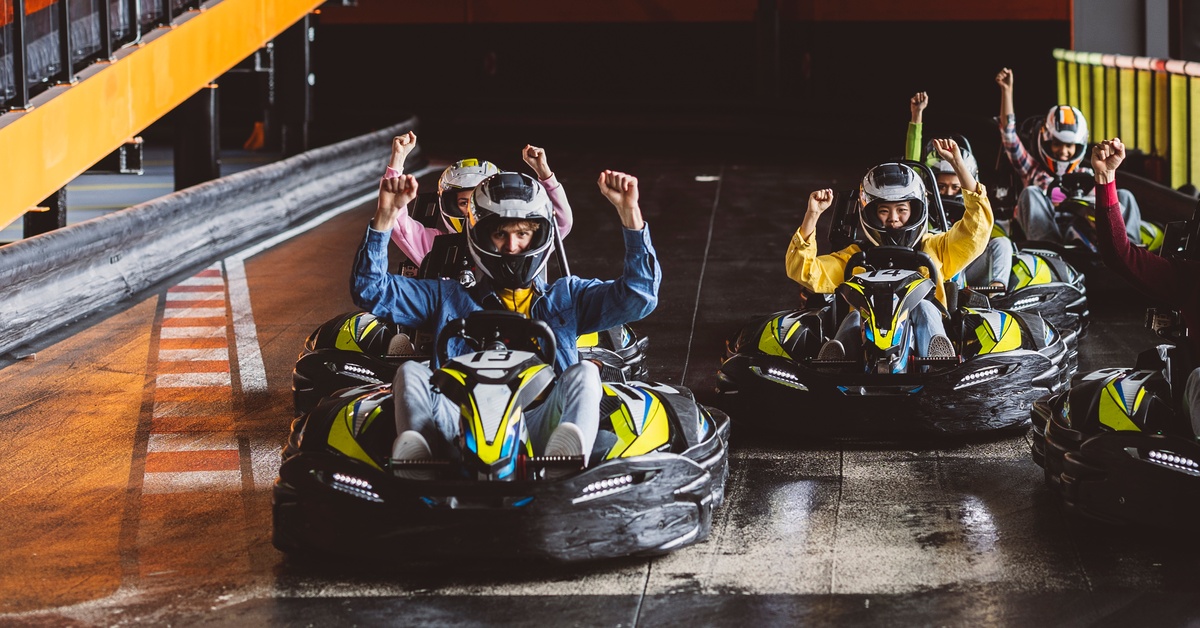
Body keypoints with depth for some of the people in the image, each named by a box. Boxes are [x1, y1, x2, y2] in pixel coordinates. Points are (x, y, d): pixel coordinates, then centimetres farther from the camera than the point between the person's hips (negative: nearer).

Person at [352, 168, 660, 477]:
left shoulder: (566, 297, 26)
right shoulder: (449, 298, 26)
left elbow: (639, 296, 13)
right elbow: (371, 290, 19)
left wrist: (630, 210, 4)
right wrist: (384, 216, 7)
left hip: (539, 426, -1)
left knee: (583, 373, -26)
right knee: (411, 372, -20)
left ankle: (566, 460, -57)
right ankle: (415, 460, -50)